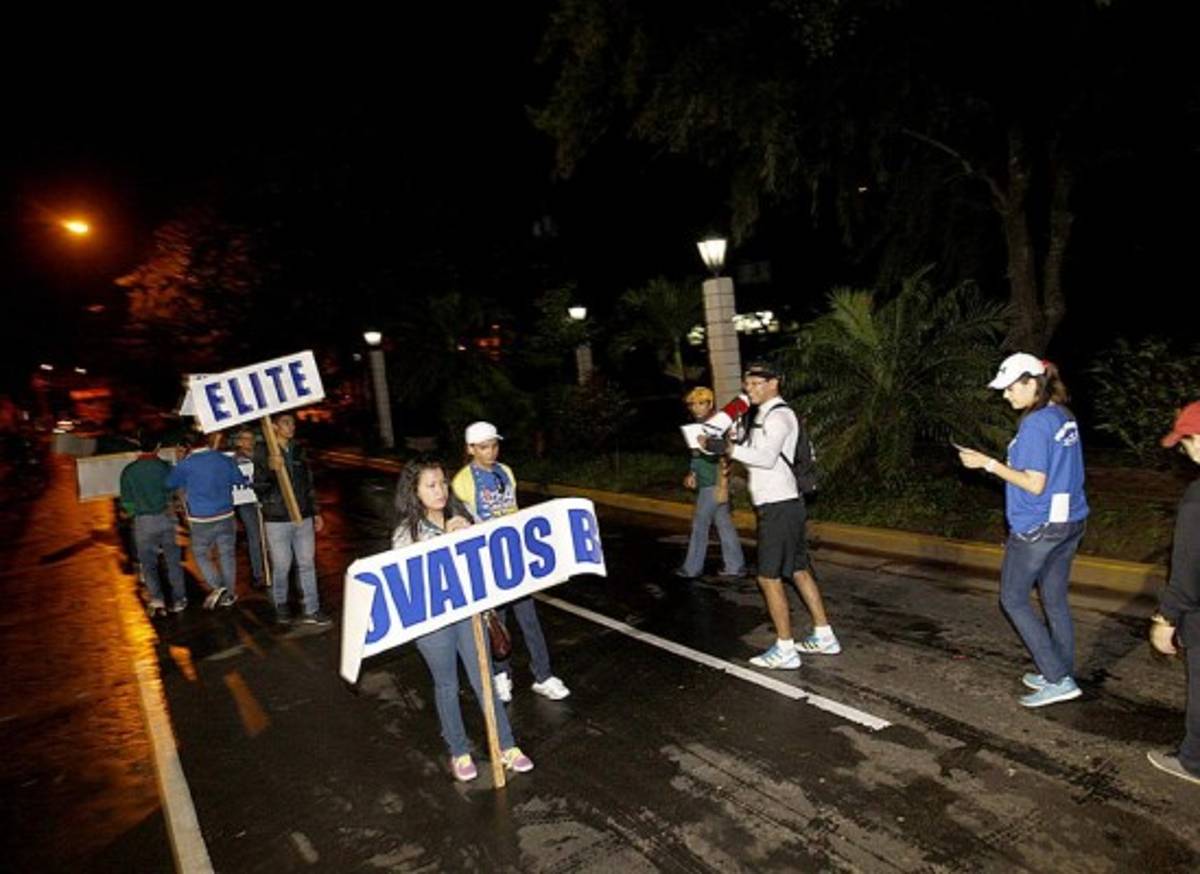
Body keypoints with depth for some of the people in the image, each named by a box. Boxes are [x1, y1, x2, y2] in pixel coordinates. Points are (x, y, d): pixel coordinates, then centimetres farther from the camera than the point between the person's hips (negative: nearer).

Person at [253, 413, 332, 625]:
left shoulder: (299, 450, 9)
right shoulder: (263, 452, -6)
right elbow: (259, 488, -11)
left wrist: (316, 512, 16)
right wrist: (271, 470, -29)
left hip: (303, 518, 4)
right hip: (277, 520, -4)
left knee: (307, 564, 7)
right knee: (281, 567, 5)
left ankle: (311, 610, 14)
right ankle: (281, 606, 28)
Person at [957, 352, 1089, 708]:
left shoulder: (1036, 424, -19)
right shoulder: (1064, 417, 8)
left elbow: (1035, 484, -21)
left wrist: (989, 464, -17)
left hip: (1038, 527, -9)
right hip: (1070, 521, 9)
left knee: (1013, 599, 4)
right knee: (1055, 599, 17)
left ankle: (1058, 679, 4)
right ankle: (1063, 675, 26)